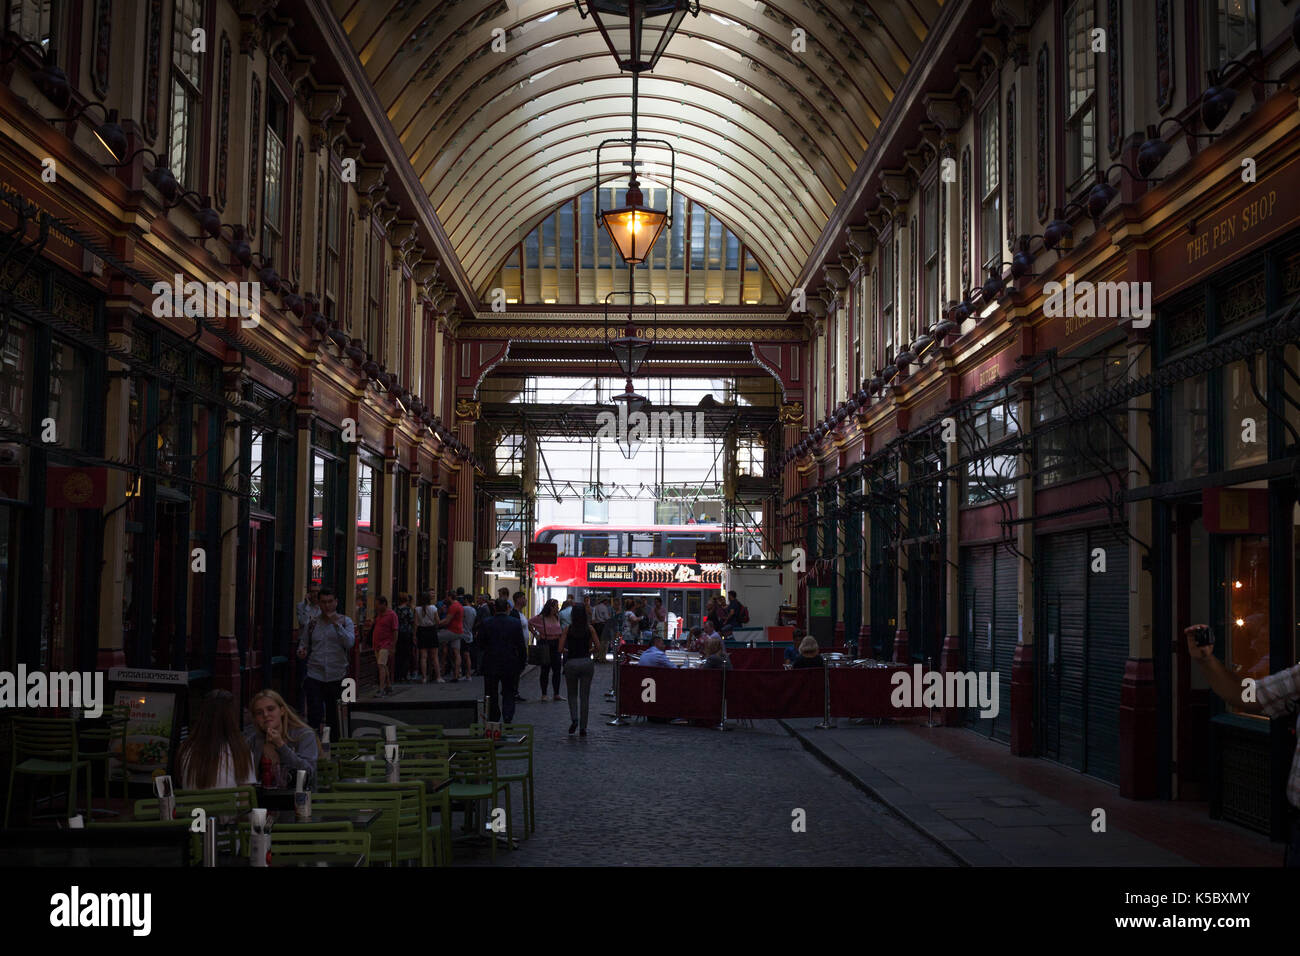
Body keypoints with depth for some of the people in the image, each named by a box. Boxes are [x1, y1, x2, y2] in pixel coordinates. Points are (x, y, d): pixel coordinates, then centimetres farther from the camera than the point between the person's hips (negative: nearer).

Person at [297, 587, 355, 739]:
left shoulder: (345, 621, 2)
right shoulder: (313, 623, 7)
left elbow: (349, 643, -13)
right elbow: (303, 643, 17)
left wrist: (336, 624, -21)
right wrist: (301, 652, -6)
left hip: (336, 676, 0)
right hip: (315, 675, 0)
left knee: (333, 715, 11)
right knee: (314, 715, -12)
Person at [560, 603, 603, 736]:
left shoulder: (567, 629, -3)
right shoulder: (590, 629, -1)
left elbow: (560, 649, -5)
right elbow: (598, 647, -3)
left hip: (571, 663, -1)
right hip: (587, 662, 1)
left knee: (572, 694, 16)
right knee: (584, 696, 8)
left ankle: (574, 719, -7)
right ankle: (583, 727, 8)